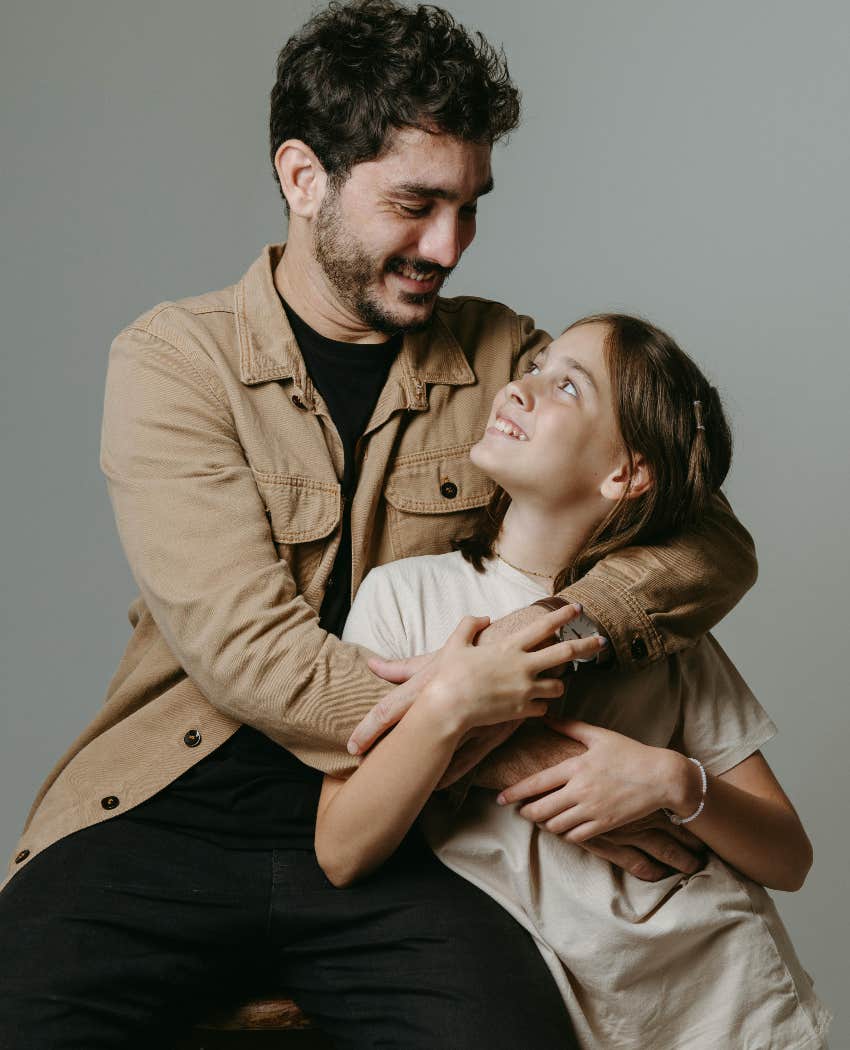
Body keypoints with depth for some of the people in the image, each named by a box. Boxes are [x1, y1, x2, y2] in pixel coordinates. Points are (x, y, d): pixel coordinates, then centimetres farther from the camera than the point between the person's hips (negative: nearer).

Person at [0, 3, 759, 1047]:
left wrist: (571, 623, -19)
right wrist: (539, 771, -17)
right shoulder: (171, 358, -1)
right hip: (179, 808, -1)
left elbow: (714, 542, 4)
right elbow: (249, 649, -12)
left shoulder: (502, 357, 8)